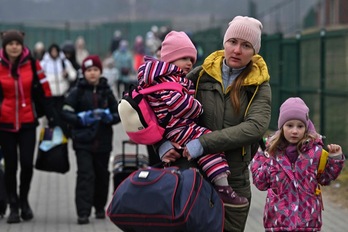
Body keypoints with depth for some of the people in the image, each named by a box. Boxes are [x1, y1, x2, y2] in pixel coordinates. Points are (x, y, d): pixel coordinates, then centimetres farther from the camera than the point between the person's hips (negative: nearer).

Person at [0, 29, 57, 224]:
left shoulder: (31, 63, -2)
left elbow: (44, 90, 2)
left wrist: (51, 117, 1)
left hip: (28, 122, 0)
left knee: (27, 163, -3)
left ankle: (24, 199, 23)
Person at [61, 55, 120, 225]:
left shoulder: (106, 92, 9)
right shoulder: (77, 92, 0)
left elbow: (118, 113, 12)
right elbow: (66, 113, -3)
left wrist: (109, 117, -9)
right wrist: (81, 118, -18)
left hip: (103, 141, 3)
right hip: (83, 141, -3)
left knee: (102, 175, 12)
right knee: (85, 174, -13)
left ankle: (100, 207, 29)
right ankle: (83, 212, -16)